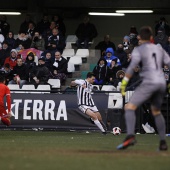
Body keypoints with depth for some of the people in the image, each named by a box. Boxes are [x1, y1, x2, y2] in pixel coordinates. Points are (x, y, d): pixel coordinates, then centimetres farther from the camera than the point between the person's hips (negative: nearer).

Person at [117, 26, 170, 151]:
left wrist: (124, 83, -13)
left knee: (130, 108, -6)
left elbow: (132, 67, -13)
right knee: (156, 112, 25)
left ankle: (130, 136, -29)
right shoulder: (159, 50, 18)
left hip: (149, 83, -6)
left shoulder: (138, 50, 1)